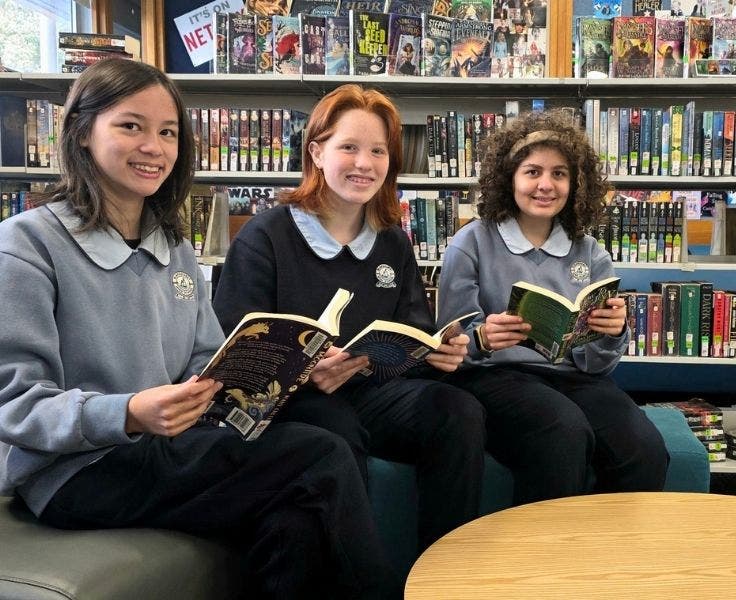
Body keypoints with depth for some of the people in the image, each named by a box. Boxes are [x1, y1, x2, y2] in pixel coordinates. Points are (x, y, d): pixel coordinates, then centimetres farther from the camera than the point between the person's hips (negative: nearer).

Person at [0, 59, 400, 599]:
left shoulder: (177, 251, 14)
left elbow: (207, 363, 13)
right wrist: (129, 415, -30)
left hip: (168, 449, 6)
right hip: (72, 473, -6)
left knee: (295, 529, -26)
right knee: (320, 461, -20)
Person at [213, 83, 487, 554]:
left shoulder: (394, 243, 13)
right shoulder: (264, 238, -5)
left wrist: (441, 350, -11)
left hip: (371, 390, 5)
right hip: (288, 396, -5)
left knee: (460, 412, -23)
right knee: (336, 431, -38)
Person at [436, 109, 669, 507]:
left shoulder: (590, 254, 11)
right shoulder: (472, 244, 0)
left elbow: (599, 364, 7)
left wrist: (614, 333, -14)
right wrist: (482, 339, -24)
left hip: (573, 378, 4)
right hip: (493, 375, -3)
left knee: (645, 449, -25)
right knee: (565, 431, -34)